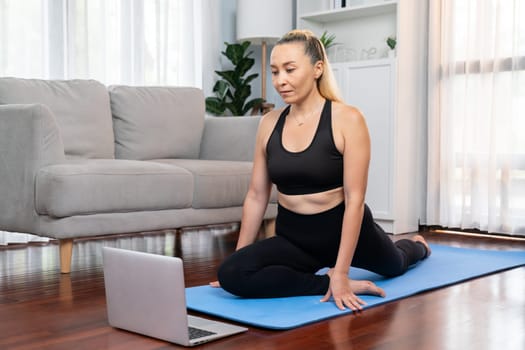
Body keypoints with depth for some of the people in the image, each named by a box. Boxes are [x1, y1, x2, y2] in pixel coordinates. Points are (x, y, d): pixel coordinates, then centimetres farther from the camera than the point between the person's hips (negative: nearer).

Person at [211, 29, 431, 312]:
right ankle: (327, 283, -11)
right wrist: (238, 257, 0)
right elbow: (256, 196, 0)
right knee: (230, 274, -25)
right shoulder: (269, 124, -6)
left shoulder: (347, 119, -19)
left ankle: (415, 246, 66)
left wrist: (340, 273, -26)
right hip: (293, 236, 3)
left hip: (344, 230, -2)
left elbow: (354, 199, -22)